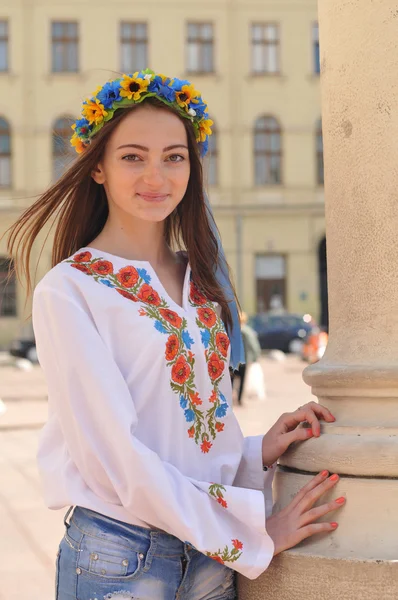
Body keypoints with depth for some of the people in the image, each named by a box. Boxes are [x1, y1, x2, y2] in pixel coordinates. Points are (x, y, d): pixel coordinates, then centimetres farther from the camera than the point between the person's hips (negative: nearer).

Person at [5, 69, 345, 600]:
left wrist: (259, 453, -4)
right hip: (118, 555, -6)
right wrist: (254, 530, -15)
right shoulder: (68, 291, -12)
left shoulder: (200, 281, 7)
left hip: (214, 552, 6)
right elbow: (114, 453, -18)